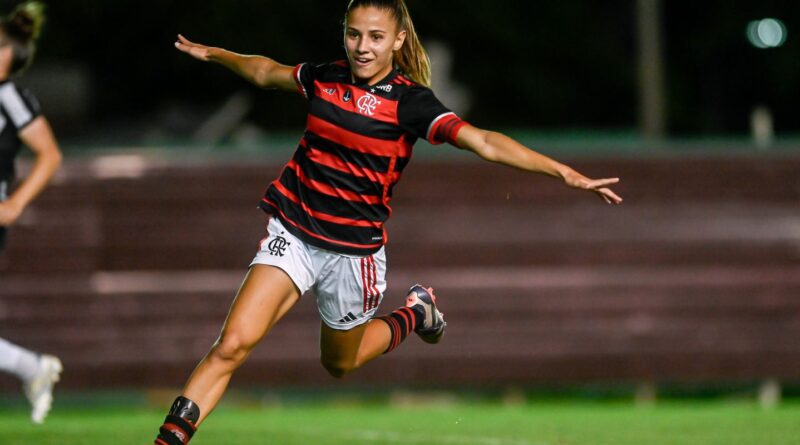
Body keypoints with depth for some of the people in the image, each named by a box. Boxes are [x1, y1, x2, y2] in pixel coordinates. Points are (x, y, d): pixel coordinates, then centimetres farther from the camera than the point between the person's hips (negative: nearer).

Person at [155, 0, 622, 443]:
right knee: (232, 345, -14)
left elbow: (484, 142, -23)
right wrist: (211, 53, 37)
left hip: (353, 249, -2)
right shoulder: (325, 78, 0)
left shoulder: (409, 101, -13)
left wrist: (565, 173, -34)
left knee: (340, 363, 19)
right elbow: (266, 72, 22)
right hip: (293, 234, 2)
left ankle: (417, 312, 44)